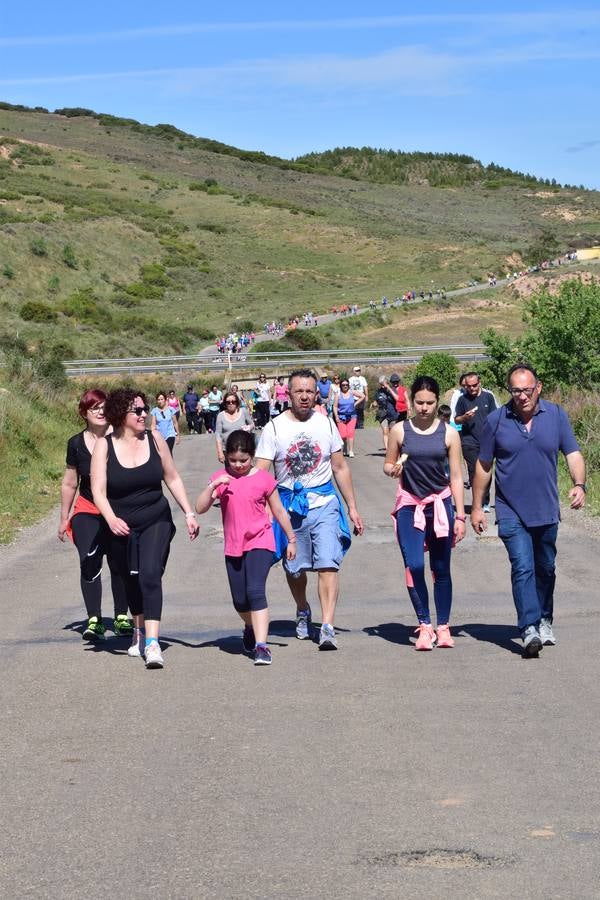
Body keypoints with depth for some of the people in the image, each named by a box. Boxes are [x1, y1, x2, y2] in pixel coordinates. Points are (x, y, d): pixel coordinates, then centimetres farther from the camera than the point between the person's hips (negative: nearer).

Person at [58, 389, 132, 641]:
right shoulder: (76, 444, -1)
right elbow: (69, 484, 10)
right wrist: (64, 518, 14)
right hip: (87, 512, 1)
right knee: (89, 563, -11)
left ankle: (121, 617, 19)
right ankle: (94, 620, -8)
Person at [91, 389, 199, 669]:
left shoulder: (155, 439, -1)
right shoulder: (104, 446, -7)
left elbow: (172, 479, 10)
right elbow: (98, 491, -13)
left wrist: (189, 513, 6)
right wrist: (111, 519, -30)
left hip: (156, 522, 0)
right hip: (121, 527, 1)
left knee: (150, 575, -19)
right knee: (132, 581, 14)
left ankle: (152, 642, -25)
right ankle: (139, 630, 39)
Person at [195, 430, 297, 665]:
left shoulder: (263, 479, -3)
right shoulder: (221, 478, 3)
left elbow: (279, 511, 6)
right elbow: (200, 508, -6)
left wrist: (291, 539, 11)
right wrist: (213, 486, -20)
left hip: (260, 543, -4)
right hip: (233, 547, 4)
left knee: (255, 591, -20)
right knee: (239, 600, 12)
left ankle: (261, 646, -23)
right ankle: (250, 628, 44)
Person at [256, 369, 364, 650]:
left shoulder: (326, 424, 5)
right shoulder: (274, 428, -2)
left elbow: (340, 468, 13)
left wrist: (352, 508, 12)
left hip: (324, 503, 0)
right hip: (289, 506, 0)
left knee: (328, 564, -15)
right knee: (294, 568, 13)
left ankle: (327, 628, -20)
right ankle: (302, 611, 41)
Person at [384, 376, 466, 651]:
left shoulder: (449, 433, 0)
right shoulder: (400, 430, 0)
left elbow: (456, 476, 3)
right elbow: (388, 465, 11)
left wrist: (460, 515, 0)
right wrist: (393, 469, -14)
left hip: (440, 504, 1)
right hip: (409, 506, 0)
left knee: (441, 569, 7)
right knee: (414, 566, -12)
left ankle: (443, 627, 16)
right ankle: (424, 625, -3)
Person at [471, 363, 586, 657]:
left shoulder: (556, 415, -1)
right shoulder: (496, 420, -4)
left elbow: (573, 454, -1)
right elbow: (483, 466, 3)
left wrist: (579, 484, -20)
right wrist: (477, 507, 4)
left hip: (547, 511, 3)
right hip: (512, 513, -3)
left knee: (545, 569, 16)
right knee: (523, 569, -16)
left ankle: (544, 620, 35)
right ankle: (529, 629, -21)